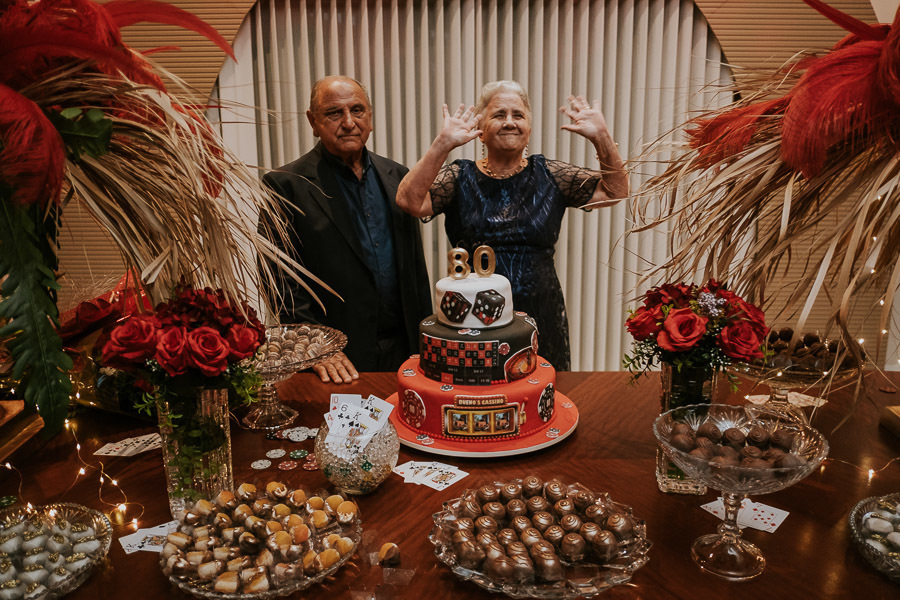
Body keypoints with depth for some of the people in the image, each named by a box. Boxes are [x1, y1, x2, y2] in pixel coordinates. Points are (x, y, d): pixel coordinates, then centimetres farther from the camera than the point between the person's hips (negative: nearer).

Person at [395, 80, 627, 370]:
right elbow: (409, 201, -15)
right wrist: (443, 144, -23)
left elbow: (615, 191, 1)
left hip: (542, 323, 1)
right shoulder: (460, 177, 1)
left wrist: (601, 137, -13)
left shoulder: (549, 174, 5)